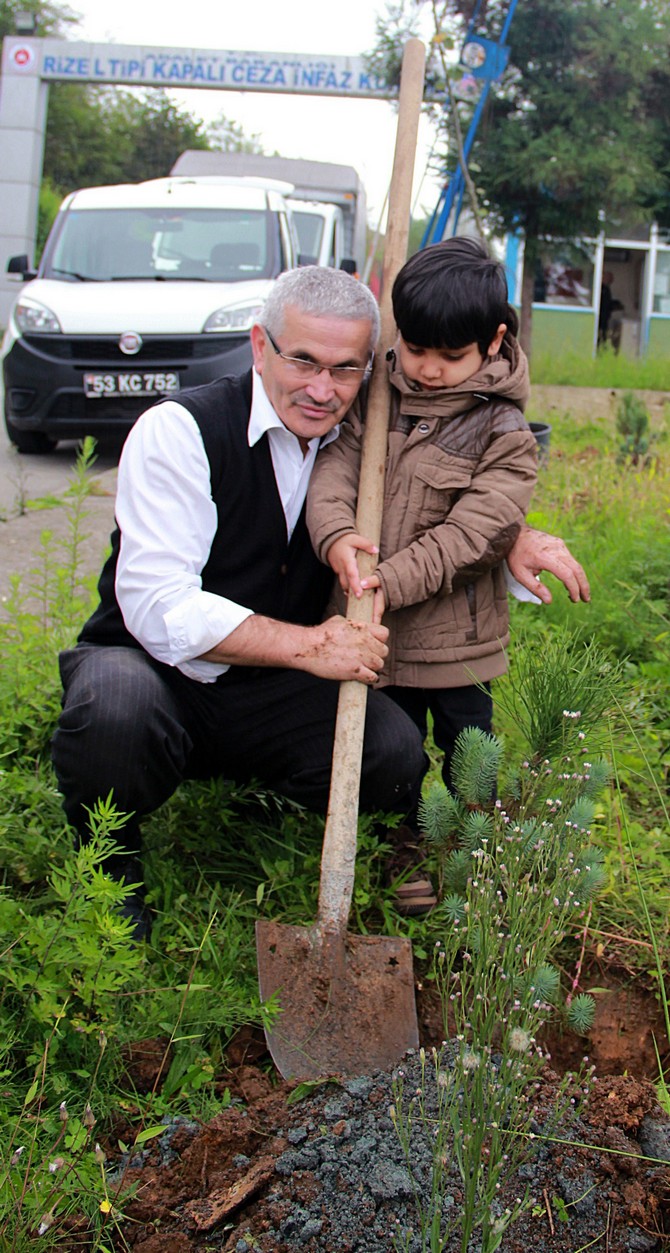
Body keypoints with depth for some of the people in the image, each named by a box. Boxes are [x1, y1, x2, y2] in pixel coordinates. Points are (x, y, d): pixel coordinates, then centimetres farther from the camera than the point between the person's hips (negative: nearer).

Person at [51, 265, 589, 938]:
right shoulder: (179, 430, -15)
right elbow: (159, 606, -23)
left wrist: (512, 537, -5)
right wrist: (311, 645, -29)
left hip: (271, 693, 4)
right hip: (160, 669, -3)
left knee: (395, 755, -23)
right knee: (115, 707, -38)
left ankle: (264, 798, 11)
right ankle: (108, 867, -6)